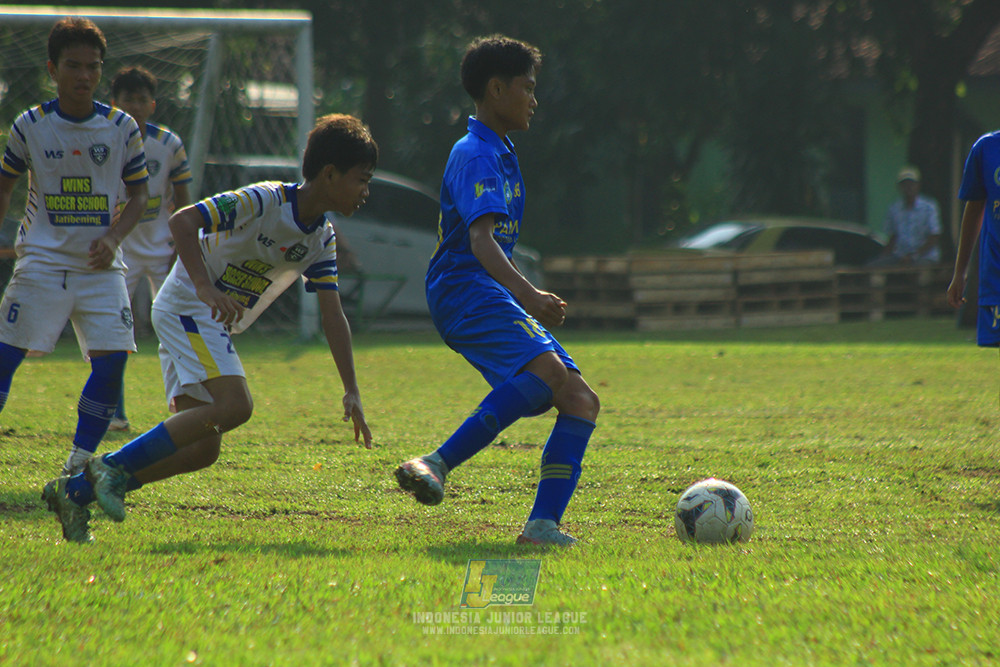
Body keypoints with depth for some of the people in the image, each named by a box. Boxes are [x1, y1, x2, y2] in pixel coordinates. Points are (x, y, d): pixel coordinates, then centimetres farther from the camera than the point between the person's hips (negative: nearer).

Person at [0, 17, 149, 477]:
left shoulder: (122, 128, 2)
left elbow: (138, 193, 9)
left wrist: (113, 238, -7)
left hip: (100, 266, 1)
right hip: (42, 261, -1)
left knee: (112, 360, -9)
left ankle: (80, 461, 4)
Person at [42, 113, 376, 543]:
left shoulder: (323, 240, 6)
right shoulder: (262, 201, -18)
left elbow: (332, 316, 7)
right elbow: (182, 220, -24)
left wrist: (352, 392, 0)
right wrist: (205, 287, -35)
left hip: (215, 327, 9)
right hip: (186, 307, -9)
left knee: (201, 448, 0)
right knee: (234, 406, -26)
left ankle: (76, 491, 4)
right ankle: (116, 467, -21)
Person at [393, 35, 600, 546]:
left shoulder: (499, 154, 24)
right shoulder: (476, 155, -9)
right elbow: (481, 239, -24)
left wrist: (530, 298, 42)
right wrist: (526, 293, -38)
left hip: (494, 295, 10)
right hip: (465, 290, -10)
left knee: (581, 401, -1)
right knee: (547, 370, -33)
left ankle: (543, 525, -11)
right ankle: (436, 466, -36)